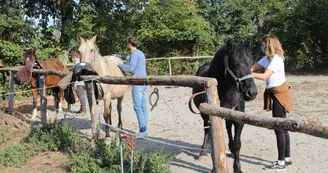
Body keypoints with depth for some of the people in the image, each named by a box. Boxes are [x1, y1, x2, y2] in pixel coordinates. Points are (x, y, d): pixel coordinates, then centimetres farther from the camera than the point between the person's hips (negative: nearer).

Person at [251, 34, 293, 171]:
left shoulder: (276, 59, -18)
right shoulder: (267, 58, 10)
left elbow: (264, 76, -27)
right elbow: (253, 67, 5)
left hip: (279, 94, -9)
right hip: (275, 94, 9)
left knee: (279, 128, -6)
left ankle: (281, 163, 0)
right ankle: (287, 158, 24)